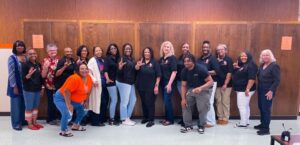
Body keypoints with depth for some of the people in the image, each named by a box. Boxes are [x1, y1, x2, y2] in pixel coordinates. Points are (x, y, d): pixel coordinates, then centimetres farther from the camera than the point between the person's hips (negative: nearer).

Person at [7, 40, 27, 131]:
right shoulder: (12, 58, -6)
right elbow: (11, 73, -11)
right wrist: (14, 86, -15)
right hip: (16, 85, -5)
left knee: (24, 103, 11)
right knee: (16, 104, 3)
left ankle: (23, 120, 26)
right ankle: (16, 124, 13)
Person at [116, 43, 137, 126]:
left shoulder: (132, 59, 13)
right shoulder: (122, 58, -10)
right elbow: (119, 72, -15)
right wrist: (120, 68, -35)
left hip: (131, 83, 9)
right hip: (123, 82, -9)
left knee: (133, 99, 12)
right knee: (125, 101, -4)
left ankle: (128, 117, 24)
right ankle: (124, 119, 9)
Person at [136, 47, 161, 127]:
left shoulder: (154, 63, -4)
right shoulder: (141, 62, 6)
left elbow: (158, 75, -7)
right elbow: (136, 69, -16)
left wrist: (156, 86, -13)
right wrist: (138, 65, -40)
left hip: (151, 87, -4)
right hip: (141, 87, 4)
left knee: (150, 103, -3)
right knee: (143, 103, 14)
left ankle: (151, 120, 5)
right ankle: (145, 117, 29)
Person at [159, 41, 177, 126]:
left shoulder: (172, 58, -8)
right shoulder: (161, 59, 10)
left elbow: (174, 72, -13)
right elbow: (159, 72, 12)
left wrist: (169, 84, -18)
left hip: (169, 83, -6)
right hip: (162, 83, 6)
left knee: (167, 101, -4)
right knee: (165, 101, 10)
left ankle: (171, 120, 10)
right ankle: (167, 118, 22)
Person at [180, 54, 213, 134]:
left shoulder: (201, 69, -20)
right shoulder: (184, 71, -5)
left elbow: (211, 81, -21)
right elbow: (183, 86, -1)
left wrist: (200, 88, -36)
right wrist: (183, 99, -7)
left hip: (203, 90, -5)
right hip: (191, 90, 5)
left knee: (202, 108, -9)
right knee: (185, 105, -2)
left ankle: (201, 126, 15)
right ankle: (188, 126, 13)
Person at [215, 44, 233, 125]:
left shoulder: (228, 60, -4)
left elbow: (229, 73, -9)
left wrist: (225, 84, -13)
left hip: (226, 85, -4)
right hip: (217, 84, 4)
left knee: (225, 102, 2)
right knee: (218, 101, 8)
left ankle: (225, 118, 13)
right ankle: (220, 117, 19)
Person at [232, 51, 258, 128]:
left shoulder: (251, 66, -14)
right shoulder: (241, 65, 15)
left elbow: (252, 78, -23)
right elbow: (236, 75, 25)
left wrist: (247, 89, -27)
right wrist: (235, 68, 7)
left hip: (245, 90, -10)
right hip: (241, 89, 10)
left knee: (242, 106, -7)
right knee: (245, 106, 16)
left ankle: (243, 123, 0)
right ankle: (246, 121, 25)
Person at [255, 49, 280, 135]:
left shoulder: (274, 66, -12)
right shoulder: (262, 65, 11)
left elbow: (277, 80, -15)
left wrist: (271, 91, -20)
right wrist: (258, 88, 5)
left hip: (268, 91, -7)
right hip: (260, 90, 7)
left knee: (266, 109, -4)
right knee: (261, 107, 14)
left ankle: (266, 129, 4)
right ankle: (262, 124, 28)